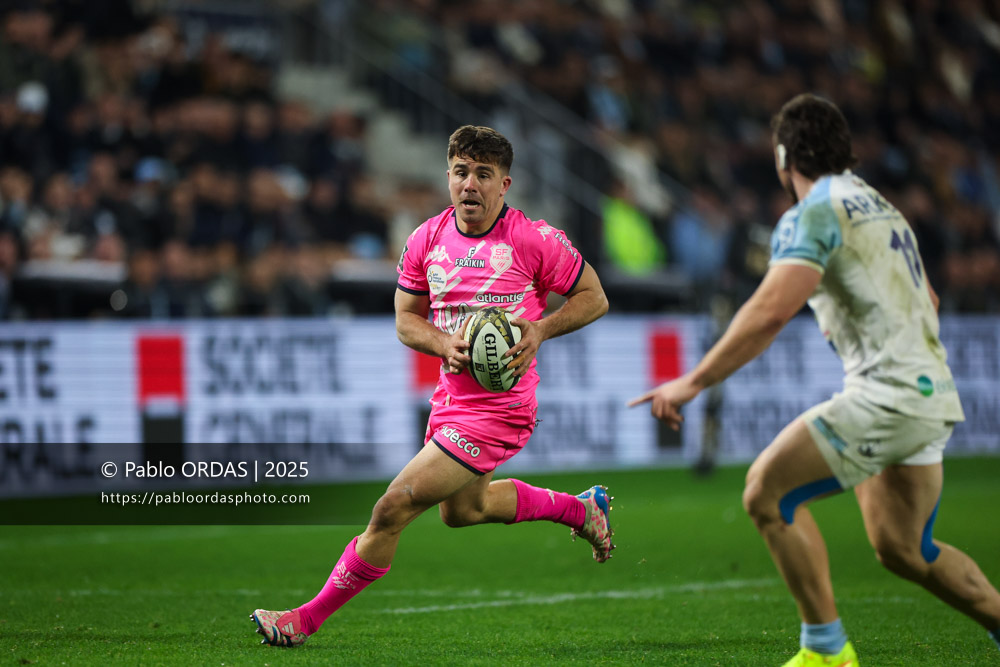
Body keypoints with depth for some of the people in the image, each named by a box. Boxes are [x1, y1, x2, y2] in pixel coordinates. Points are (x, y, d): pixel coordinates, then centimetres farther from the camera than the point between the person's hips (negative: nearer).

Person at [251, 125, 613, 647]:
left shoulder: (535, 240, -14)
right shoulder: (427, 239, 0)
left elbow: (594, 298, -3)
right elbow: (406, 319, 9)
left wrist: (539, 330, -19)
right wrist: (446, 344, -13)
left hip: (499, 407, -8)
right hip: (451, 399, 8)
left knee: (394, 508, -13)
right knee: (462, 509, 29)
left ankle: (308, 619, 1)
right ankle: (581, 509, 49)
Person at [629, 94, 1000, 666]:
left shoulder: (813, 214, -9)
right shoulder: (880, 206, 21)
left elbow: (773, 310, -21)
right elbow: (926, 301, 32)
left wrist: (694, 382, -20)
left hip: (888, 394, -10)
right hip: (934, 395, 10)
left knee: (768, 490, -11)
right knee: (901, 549, 19)